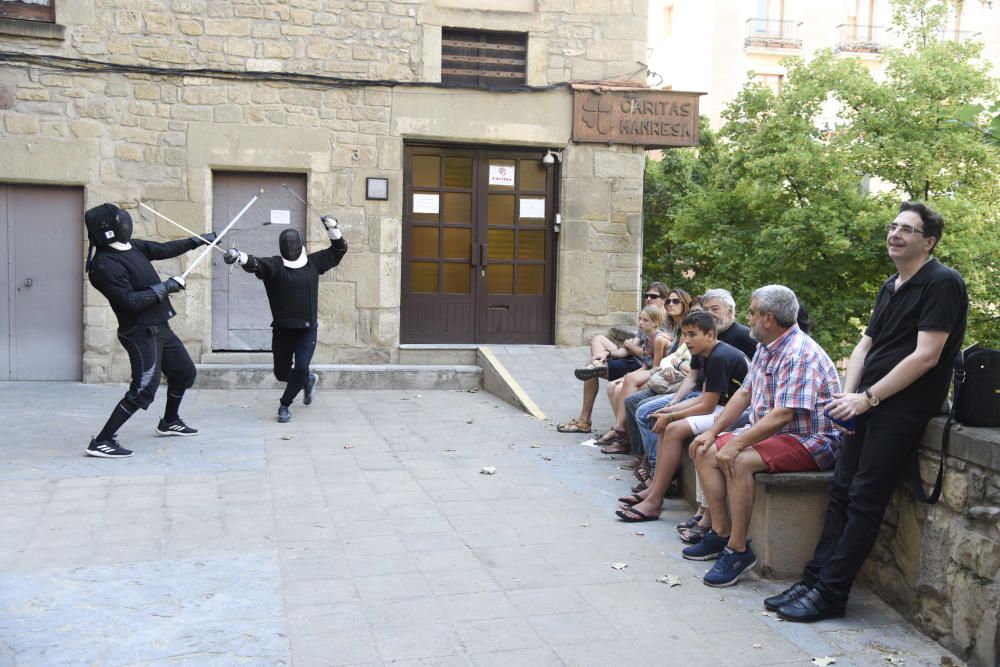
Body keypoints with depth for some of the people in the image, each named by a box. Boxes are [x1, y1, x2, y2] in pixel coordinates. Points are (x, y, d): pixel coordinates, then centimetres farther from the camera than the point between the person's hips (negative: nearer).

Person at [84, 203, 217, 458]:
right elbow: (129, 302, -26)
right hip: (141, 334, -9)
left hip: (159, 328, 9)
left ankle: (169, 422, 41)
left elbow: (165, 249, 18)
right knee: (143, 390, -14)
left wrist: (197, 241, 22)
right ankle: (102, 441, -7)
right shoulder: (105, 265, -22)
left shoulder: (130, 246, 4)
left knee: (184, 373, 22)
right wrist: (165, 287, -21)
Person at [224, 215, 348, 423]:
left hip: (307, 329, 1)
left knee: (301, 369, -13)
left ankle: (284, 405, 8)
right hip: (282, 329, 0)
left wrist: (333, 229, -4)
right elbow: (256, 263, -27)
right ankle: (308, 380, 42)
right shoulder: (274, 265, -7)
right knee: (282, 372, 10)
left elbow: (339, 250, 13)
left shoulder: (313, 262, 4)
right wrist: (239, 257, -49)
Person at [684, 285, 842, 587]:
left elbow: (782, 415, -30)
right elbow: (744, 394, 14)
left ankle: (738, 549, -21)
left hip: (810, 441, -10)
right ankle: (721, 532, 3)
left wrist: (736, 443, -30)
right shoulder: (766, 349, 9)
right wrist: (713, 432, 4)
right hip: (771, 433, 10)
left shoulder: (800, 355, -23)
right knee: (705, 451, 0)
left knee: (738, 461, -32)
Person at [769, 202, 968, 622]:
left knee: (864, 501, -7)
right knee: (841, 492, 7)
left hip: (903, 409, -8)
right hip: (869, 403, 8)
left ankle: (830, 594, -1)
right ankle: (814, 580, 12)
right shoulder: (890, 287, 18)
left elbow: (926, 356, -18)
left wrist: (867, 398, -16)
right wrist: (849, 394, -1)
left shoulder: (942, 283, -10)